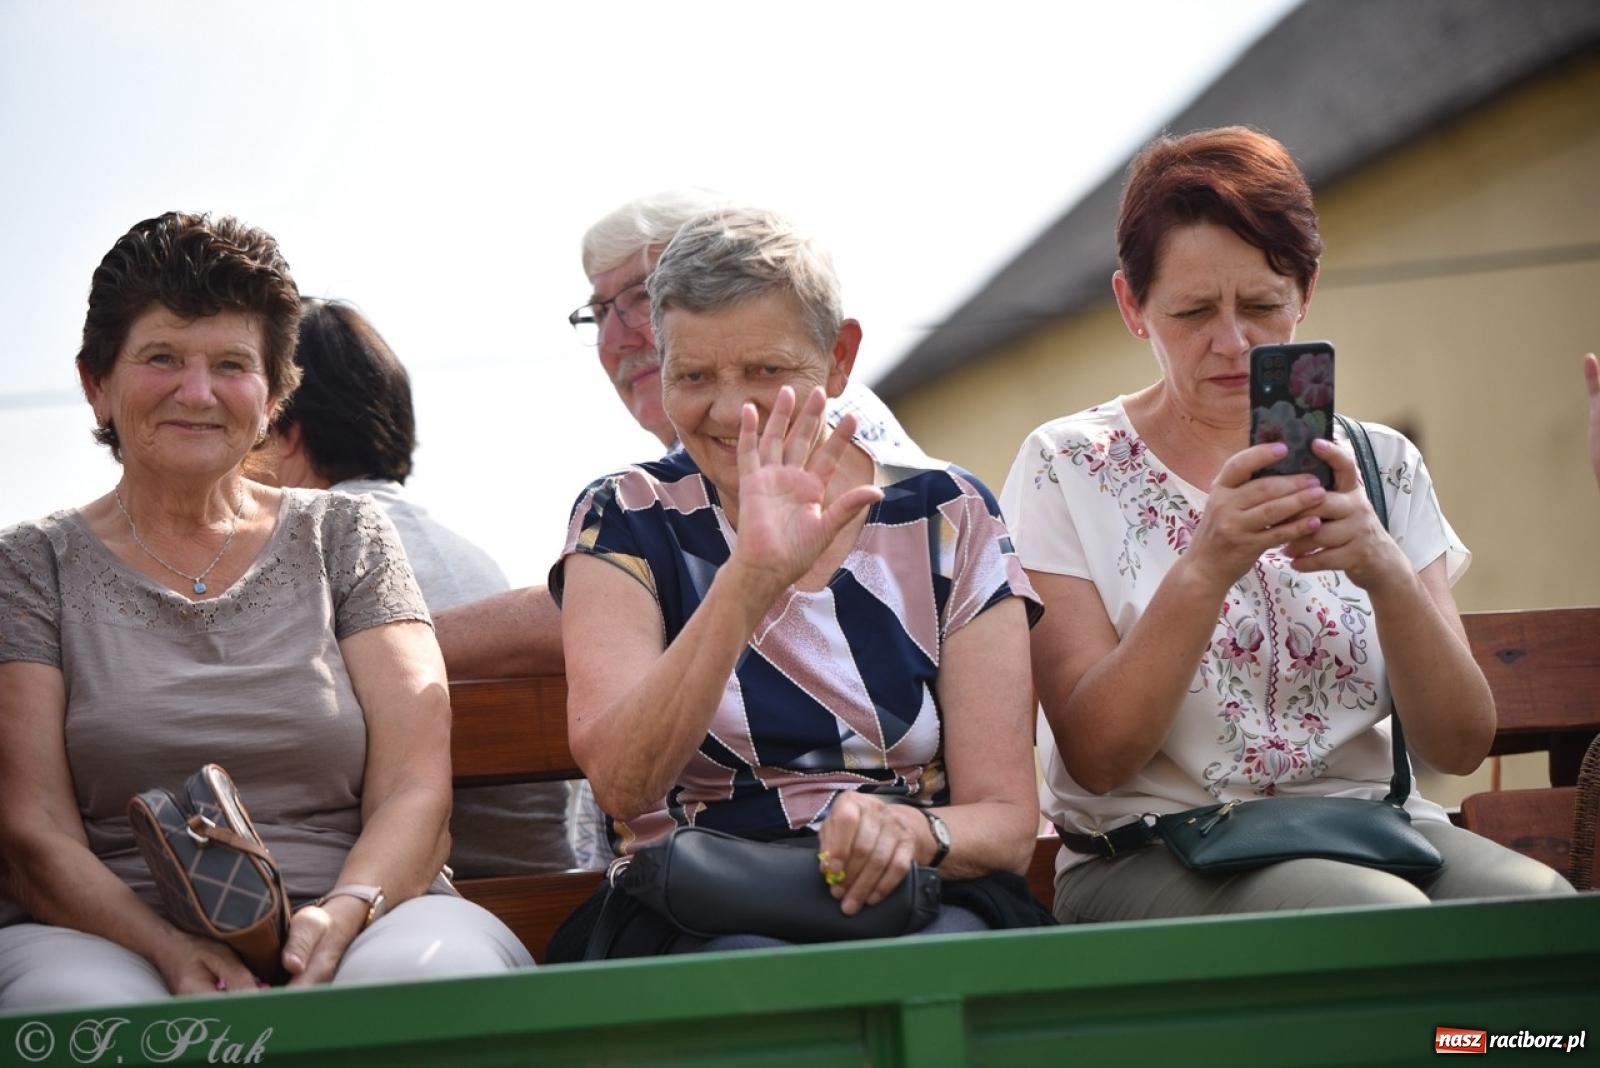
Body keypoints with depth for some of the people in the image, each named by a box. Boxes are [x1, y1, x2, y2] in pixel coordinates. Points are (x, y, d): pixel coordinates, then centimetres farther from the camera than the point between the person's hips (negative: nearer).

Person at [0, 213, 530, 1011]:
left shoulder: (346, 540, 16)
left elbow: (415, 788, 5)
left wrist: (342, 917, -19)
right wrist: (172, 951, -20)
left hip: (351, 935, 1)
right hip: (118, 938, 0)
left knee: (431, 968, -35)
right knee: (75, 1000, -37)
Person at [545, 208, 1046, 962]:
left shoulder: (947, 520, 7)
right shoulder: (624, 522, 4)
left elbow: (1007, 821, 3)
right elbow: (621, 786, -14)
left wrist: (912, 831, -21)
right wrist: (749, 581, -27)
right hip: (696, 920, -1)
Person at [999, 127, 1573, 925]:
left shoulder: (1380, 467, 11)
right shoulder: (1067, 469, 2)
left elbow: (1460, 745, 2)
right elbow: (1096, 758, -8)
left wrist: (1386, 573, -17)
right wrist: (1205, 570, -23)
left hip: (1372, 832, 3)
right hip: (1154, 852, -3)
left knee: (1535, 900, -29)